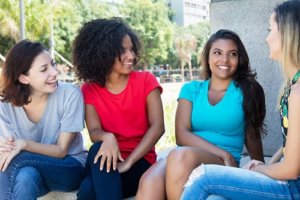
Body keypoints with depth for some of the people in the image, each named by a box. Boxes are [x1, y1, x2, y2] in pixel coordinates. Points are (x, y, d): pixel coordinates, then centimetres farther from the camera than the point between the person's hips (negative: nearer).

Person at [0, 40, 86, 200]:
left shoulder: (70, 94, -18)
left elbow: (62, 150, -14)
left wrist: (24, 144, -31)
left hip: (70, 168, -2)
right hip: (32, 171, 2)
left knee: (16, 160, -31)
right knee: (25, 175, -36)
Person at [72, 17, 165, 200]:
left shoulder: (146, 81, 0)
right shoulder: (89, 90, 5)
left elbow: (157, 127, -11)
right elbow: (94, 131, -8)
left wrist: (128, 162, -23)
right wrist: (107, 137, -34)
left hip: (140, 162, -2)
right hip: (109, 161, 3)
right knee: (99, 149, -35)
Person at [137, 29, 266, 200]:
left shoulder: (246, 92, 9)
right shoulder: (191, 89, 14)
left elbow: (252, 138, 16)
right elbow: (182, 135, 0)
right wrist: (223, 154, -11)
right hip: (183, 160, 2)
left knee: (181, 155, -37)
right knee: (150, 182, -35)